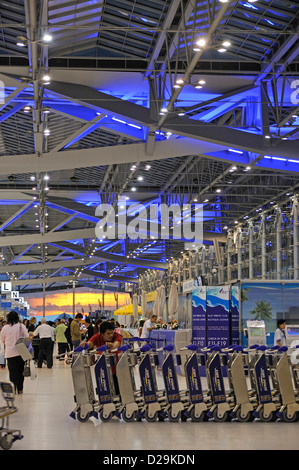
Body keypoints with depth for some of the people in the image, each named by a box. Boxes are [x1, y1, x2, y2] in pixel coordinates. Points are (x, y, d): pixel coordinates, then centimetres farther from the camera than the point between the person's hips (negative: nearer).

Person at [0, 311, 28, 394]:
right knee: (20, 371, 11)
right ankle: (20, 389, 16)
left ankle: (13, 389, 5)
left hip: (10, 353, 0)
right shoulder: (21, 326, -6)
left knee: (12, 372, 6)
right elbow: (26, 338, -4)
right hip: (21, 352, 0)